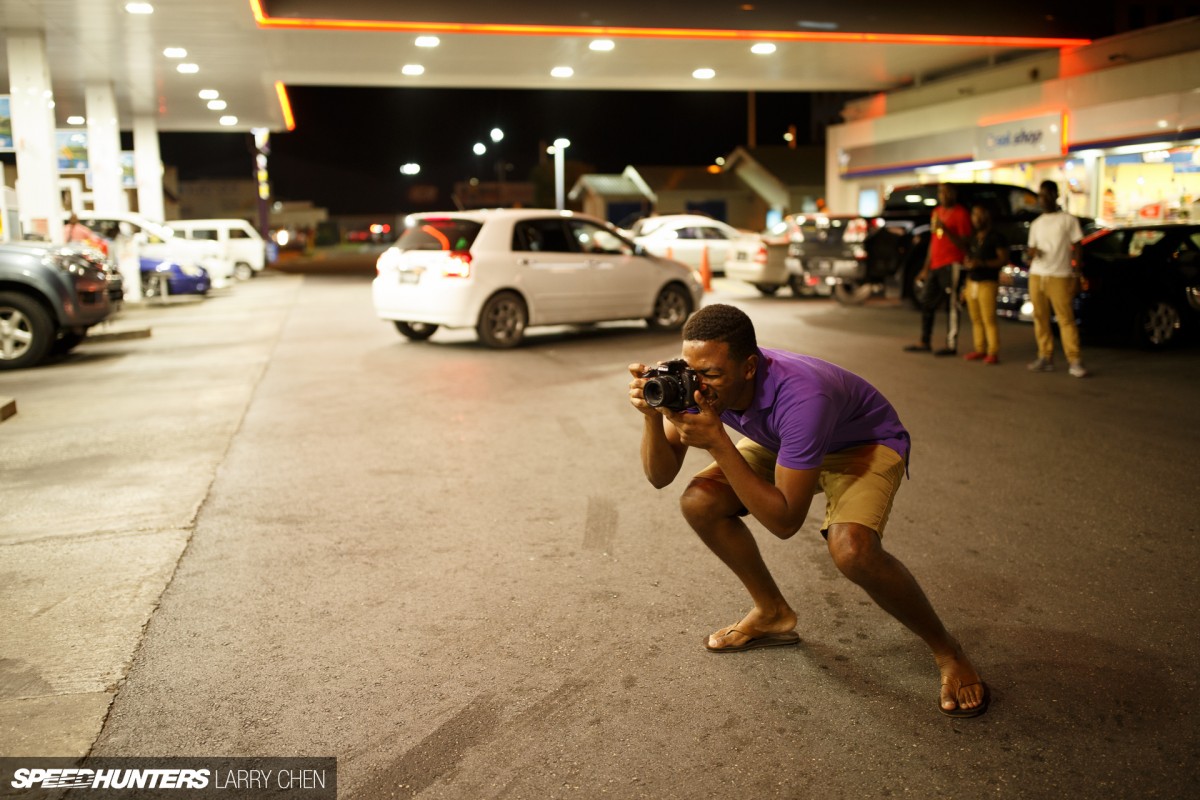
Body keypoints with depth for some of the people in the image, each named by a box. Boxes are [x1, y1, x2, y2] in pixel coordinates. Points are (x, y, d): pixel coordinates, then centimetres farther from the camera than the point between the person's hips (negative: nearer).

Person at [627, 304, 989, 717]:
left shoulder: (800, 397, -42)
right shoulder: (698, 381, -23)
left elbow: (784, 521, -37)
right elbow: (660, 475, -17)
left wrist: (716, 443, -44)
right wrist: (653, 416, -37)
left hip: (865, 443, -6)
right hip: (784, 444, 7)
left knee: (851, 548, -34)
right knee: (698, 502, -12)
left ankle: (947, 651, -5)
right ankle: (773, 614, 12)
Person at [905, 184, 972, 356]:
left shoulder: (961, 214, -5)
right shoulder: (937, 211, 19)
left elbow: (964, 244, -11)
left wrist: (945, 229, -22)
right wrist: (926, 268, 21)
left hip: (951, 265, -8)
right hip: (935, 265, 8)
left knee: (951, 305, -8)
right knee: (926, 303, 10)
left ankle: (951, 345, -6)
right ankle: (925, 342, 18)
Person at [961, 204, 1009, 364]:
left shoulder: (996, 237, -3)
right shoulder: (972, 238, 18)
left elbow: (1004, 260, -9)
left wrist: (982, 263, -19)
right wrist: (966, 286, 20)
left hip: (987, 283, -6)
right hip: (971, 282, 6)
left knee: (989, 320, -10)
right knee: (976, 320, 4)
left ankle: (993, 352, -9)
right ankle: (979, 349, 9)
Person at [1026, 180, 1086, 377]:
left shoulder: (1068, 220, 3)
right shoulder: (1036, 224, 16)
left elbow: (1076, 248, 2)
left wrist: (1076, 274, -6)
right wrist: (1032, 252, -5)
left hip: (1060, 277, -4)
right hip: (1037, 276, 4)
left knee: (1066, 319, -9)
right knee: (1040, 319, 2)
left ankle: (1075, 362, -10)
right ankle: (1045, 358, 8)